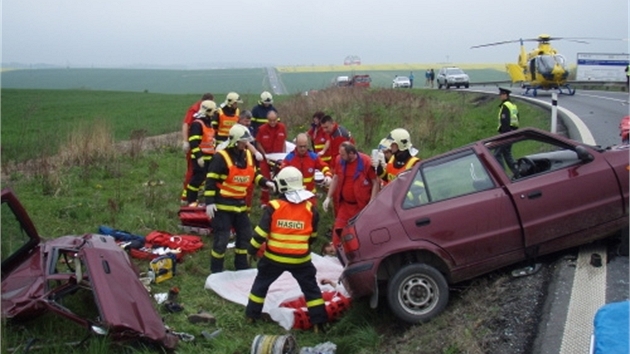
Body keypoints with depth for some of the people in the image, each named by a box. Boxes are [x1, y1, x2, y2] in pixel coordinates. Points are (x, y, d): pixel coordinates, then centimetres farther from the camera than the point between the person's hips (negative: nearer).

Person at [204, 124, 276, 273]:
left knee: (245, 234, 16)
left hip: (240, 203, 8)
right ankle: (216, 271, 11)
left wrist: (265, 182, 0)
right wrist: (209, 202, -20)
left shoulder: (247, 155, 6)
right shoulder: (221, 157, -16)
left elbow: (253, 174, 18)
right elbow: (211, 180, -16)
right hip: (223, 204, -8)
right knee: (221, 239, -4)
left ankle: (242, 267, 32)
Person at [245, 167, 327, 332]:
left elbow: (260, 233, -9)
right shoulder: (310, 208, -3)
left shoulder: (273, 207, -11)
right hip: (300, 259, 1)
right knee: (310, 288, 12)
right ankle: (318, 323, 10)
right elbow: (313, 236, 8)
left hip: (274, 257, -1)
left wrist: (252, 250, 6)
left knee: (261, 284, 19)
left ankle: (251, 315, 26)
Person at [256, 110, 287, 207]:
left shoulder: (282, 127, -8)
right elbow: (258, 144, -5)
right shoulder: (262, 129, -13)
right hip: (265, 157, -2)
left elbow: (284, 142, 3)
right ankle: (264, 201, 14)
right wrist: (265, 155, -12)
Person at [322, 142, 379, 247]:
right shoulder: (339, 160, -3)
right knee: (338, 230, 9)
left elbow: (376, 182, -13)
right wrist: (328, 198, 6)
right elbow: (335, 179, 10)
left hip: (362, 206, -4)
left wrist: (371, 203, -18)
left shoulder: (367, 162, -18)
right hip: (344, 204, 5)